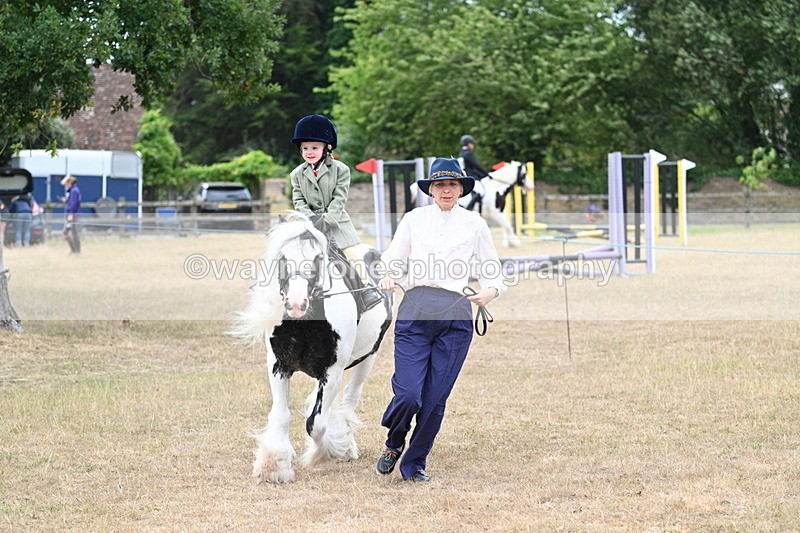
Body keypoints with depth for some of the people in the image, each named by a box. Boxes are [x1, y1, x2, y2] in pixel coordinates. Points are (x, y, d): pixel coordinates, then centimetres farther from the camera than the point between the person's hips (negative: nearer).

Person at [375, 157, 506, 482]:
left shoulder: (475, 224, 13)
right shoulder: (413, 220, 13)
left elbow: (491, 272, 13)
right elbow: (392, 261, 12)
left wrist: (490, 291, -8)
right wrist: (387, 279, -10)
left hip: (455, 314, 1)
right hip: (415, 310, -1)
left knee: (435, 397, 0)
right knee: (408, 392, -11)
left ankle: (415, 464, 18)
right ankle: (394, 443, 20)